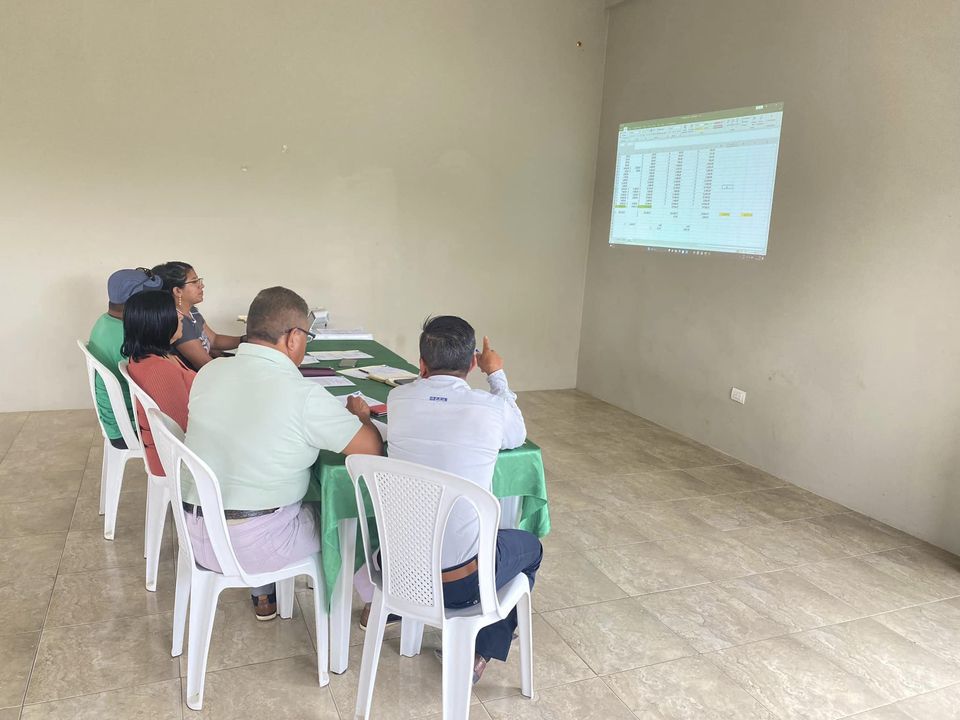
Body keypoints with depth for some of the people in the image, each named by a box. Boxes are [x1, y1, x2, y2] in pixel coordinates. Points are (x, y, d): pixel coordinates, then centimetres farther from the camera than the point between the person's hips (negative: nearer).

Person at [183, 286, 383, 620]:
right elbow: (372, 449, -16)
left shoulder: (208, 372, -3)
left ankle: (263, 597, 44)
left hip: (195, 536, 6)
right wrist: (359, 414, 6)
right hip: (253, 545, -6)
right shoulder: (303, 395, -22)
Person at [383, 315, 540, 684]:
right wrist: (497, 375, 20)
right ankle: (480, 653, 27)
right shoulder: (492, 408, -14)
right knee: (530, 546, 26)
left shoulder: (398, 399, -8)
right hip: (459, 582, -3)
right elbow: (518, 436, 11)